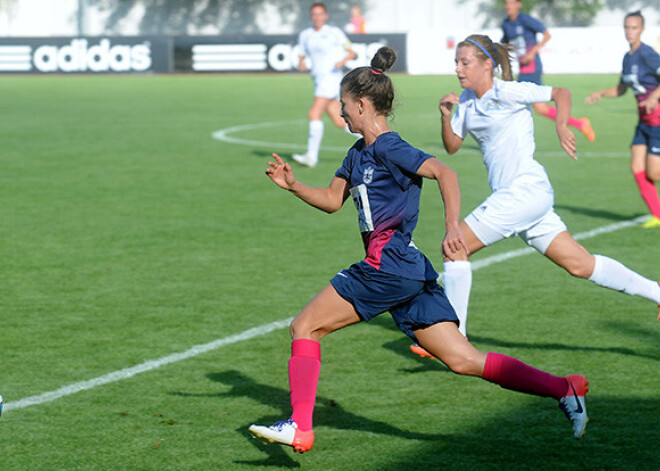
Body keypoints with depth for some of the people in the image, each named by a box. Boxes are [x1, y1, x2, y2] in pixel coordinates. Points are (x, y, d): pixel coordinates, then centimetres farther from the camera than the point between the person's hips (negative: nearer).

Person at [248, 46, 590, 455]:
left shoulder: (389, 148, -9)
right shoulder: (359, 153, 19)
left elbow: (444, 173, -21)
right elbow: (332, 200, 30)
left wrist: (453, 228, -34)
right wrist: (292, 185, 14)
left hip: (388, 265, -9)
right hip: (411, 271, 9)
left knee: (305, 328, 0)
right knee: (464, 360, 1)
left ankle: (300, 427, -1)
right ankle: (563, 389, -5)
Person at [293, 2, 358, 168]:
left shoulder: (335, 33, -3)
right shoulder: (305, 35, 12)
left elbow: (352, 53, 2)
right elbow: (301, 57, 17)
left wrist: (343, 60, -19)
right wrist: (301, 64, -6)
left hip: (331, 78, -7)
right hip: (318, 80, 7)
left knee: (314, 114, -18)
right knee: (339, 121, 7)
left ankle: (311, 156, -20)